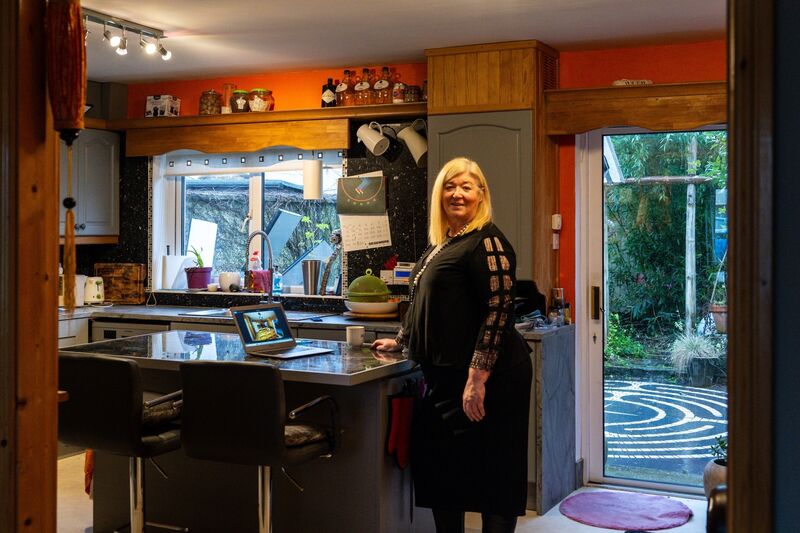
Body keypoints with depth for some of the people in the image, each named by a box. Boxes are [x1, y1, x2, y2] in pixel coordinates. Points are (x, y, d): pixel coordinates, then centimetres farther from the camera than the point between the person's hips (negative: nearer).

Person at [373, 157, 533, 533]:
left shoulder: (487, 242, -13)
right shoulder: (442, 243, 15)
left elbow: (498, 311, -20)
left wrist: (477, 378, -23)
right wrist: (400, 341, 33)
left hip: (483, 377, -9)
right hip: (446, 375, 9)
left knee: (491, 470, -1)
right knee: (438, 462, 14)